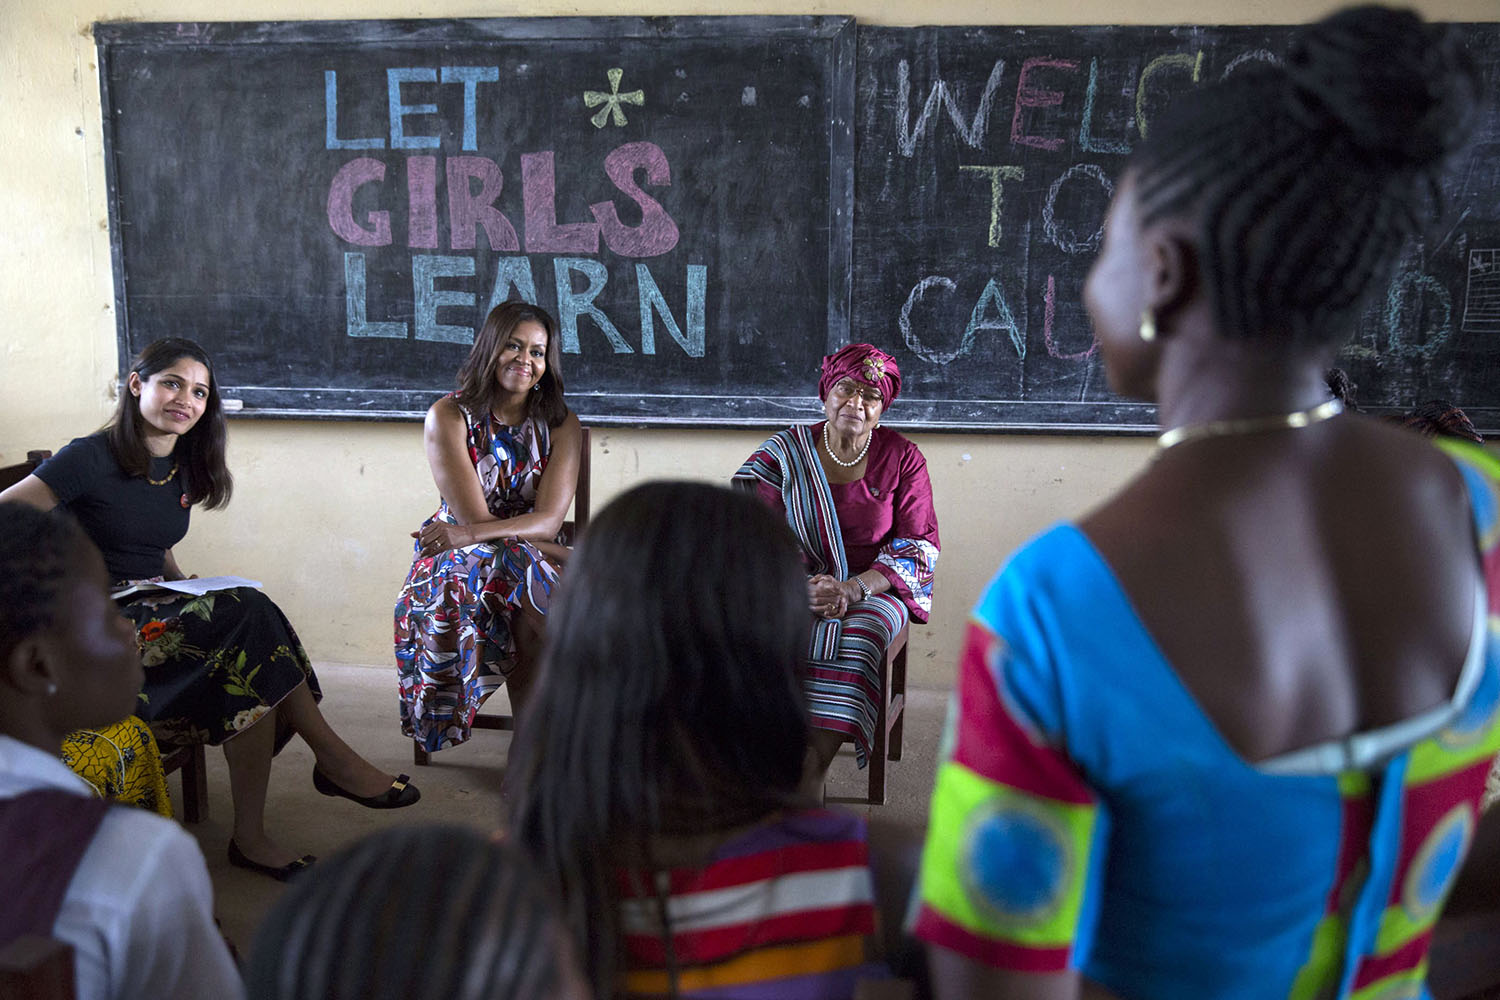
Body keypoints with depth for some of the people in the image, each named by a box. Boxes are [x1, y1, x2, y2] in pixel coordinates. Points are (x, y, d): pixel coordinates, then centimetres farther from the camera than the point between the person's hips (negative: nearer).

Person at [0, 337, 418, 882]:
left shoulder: (181, 469, 13)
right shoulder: (93, 457, -9)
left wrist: (187, 589, 6)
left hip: (157, 608, 7)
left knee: (247, 663, -27)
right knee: (250, 617, -30)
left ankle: (251, 837, -24)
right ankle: (333, 758, -22)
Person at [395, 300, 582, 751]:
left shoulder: (561, 424, 2)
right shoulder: (448, 417, -5)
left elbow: (548, 520, -11)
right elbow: (474, 519, -12)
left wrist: (465, 535, -27)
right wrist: (566, 555, -18)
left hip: (539, 560, 2)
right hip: (463, 564, -2)